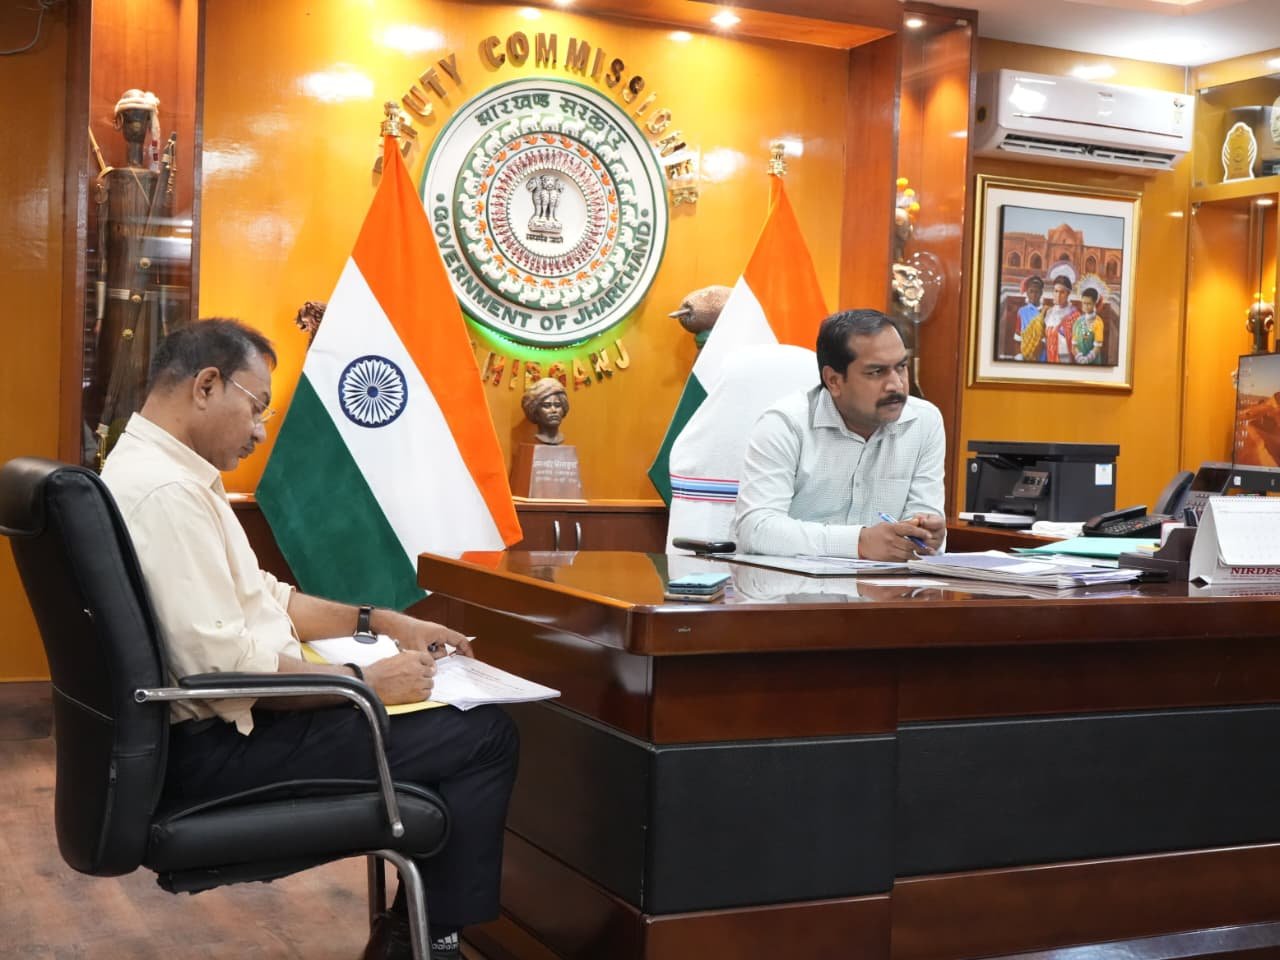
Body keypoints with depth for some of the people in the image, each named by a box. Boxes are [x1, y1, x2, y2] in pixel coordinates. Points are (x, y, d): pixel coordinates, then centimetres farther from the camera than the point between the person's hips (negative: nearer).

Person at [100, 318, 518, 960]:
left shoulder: (162, 470, 12)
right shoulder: (164, 490, -22)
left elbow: (257, 595, 18)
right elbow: (222, 664, -27)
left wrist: (380, 622, 12)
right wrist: (365, 679, -17)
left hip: (227, 720, 11)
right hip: (222, 745, -11)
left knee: (457, 718, 16)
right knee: (486, 735, -8)